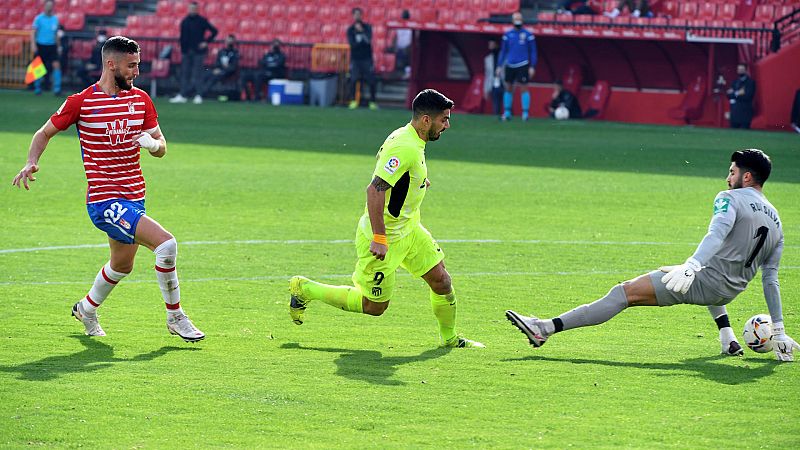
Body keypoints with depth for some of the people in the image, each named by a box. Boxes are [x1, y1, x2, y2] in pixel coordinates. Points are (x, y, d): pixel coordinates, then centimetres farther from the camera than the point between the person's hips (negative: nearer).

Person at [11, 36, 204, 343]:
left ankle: (86, 309, 51)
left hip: (134, 198, 7)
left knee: (122, 266, 23)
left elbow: (161, 148, 10)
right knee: (165, 243, -22)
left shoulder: (141, 100, 7)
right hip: (104, 200, -7)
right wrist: (31, 164, -10)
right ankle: (175, 318, -8)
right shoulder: (81, 102, -7)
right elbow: (45, 133, 6)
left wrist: (152, 143, -13)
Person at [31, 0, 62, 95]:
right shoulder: (39, 18, -3)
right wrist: (33, 44, -20)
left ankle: (57, 89, -10)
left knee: (56, 65, -10)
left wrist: (58, 46, 18)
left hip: (52, 46, 3)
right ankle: (37, 88, 15)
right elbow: (33, 32, -8)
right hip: (40, 46, -3)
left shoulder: (55, 19, 10)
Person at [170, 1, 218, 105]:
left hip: (198, 52, -5)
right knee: (185, 74, 5)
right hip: (187, 52, 5)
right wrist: (182, 51, 8)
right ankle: (182, 95, 6)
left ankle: (198, 96, -2)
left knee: (197, 74, -5)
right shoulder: (184, 21, 10)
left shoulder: (202, 21, -3)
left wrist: (206, 42, -9)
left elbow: (214, 31, -2)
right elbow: (182, 37, 13)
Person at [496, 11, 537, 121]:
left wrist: (532, 67, -3)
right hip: (510, 65, 3)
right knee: (508, 88, 5)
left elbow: (533, 52, 3)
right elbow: (503, 51, 13)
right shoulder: (507, 35, 8)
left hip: (523, 65, -3)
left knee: (524, 88, -5)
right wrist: (499, 66, 8)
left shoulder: (528, 35, 1)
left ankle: (525, 112, 0)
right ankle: (507, 113, 11)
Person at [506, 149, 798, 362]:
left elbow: (718, 232, -28)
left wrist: (691, 266, -42)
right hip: (729, 291, 7)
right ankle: (728, 339, 30)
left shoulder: (731, 198, -7)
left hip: (705, 281, -7)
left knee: (625, 292, -12)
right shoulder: (776, 222, 13)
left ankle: (546, 329, -21)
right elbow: (771, 280, 14)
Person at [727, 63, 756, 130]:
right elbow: (729, 95, 8)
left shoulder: (750, 82, -1)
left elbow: (748, 96, -13)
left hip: (745, 112, -5)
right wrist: (737, 93, -9)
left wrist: (734, 94, -5)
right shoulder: (735, 82, 17)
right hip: (734, 112, 6)